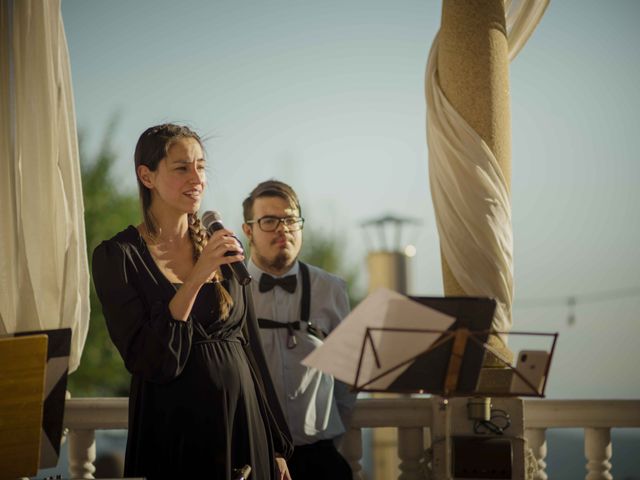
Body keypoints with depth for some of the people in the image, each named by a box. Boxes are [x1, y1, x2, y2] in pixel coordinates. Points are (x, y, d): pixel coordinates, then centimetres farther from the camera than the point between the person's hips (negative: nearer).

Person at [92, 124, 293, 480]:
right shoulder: (118, 256, -8)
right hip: (173, 435, -4)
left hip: (244, 422, 4)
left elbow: (252, 349, 11)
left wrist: (277, 446, 10)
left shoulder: (226, 247, 7)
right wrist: (196, 278, -23)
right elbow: (149, 363, -16)